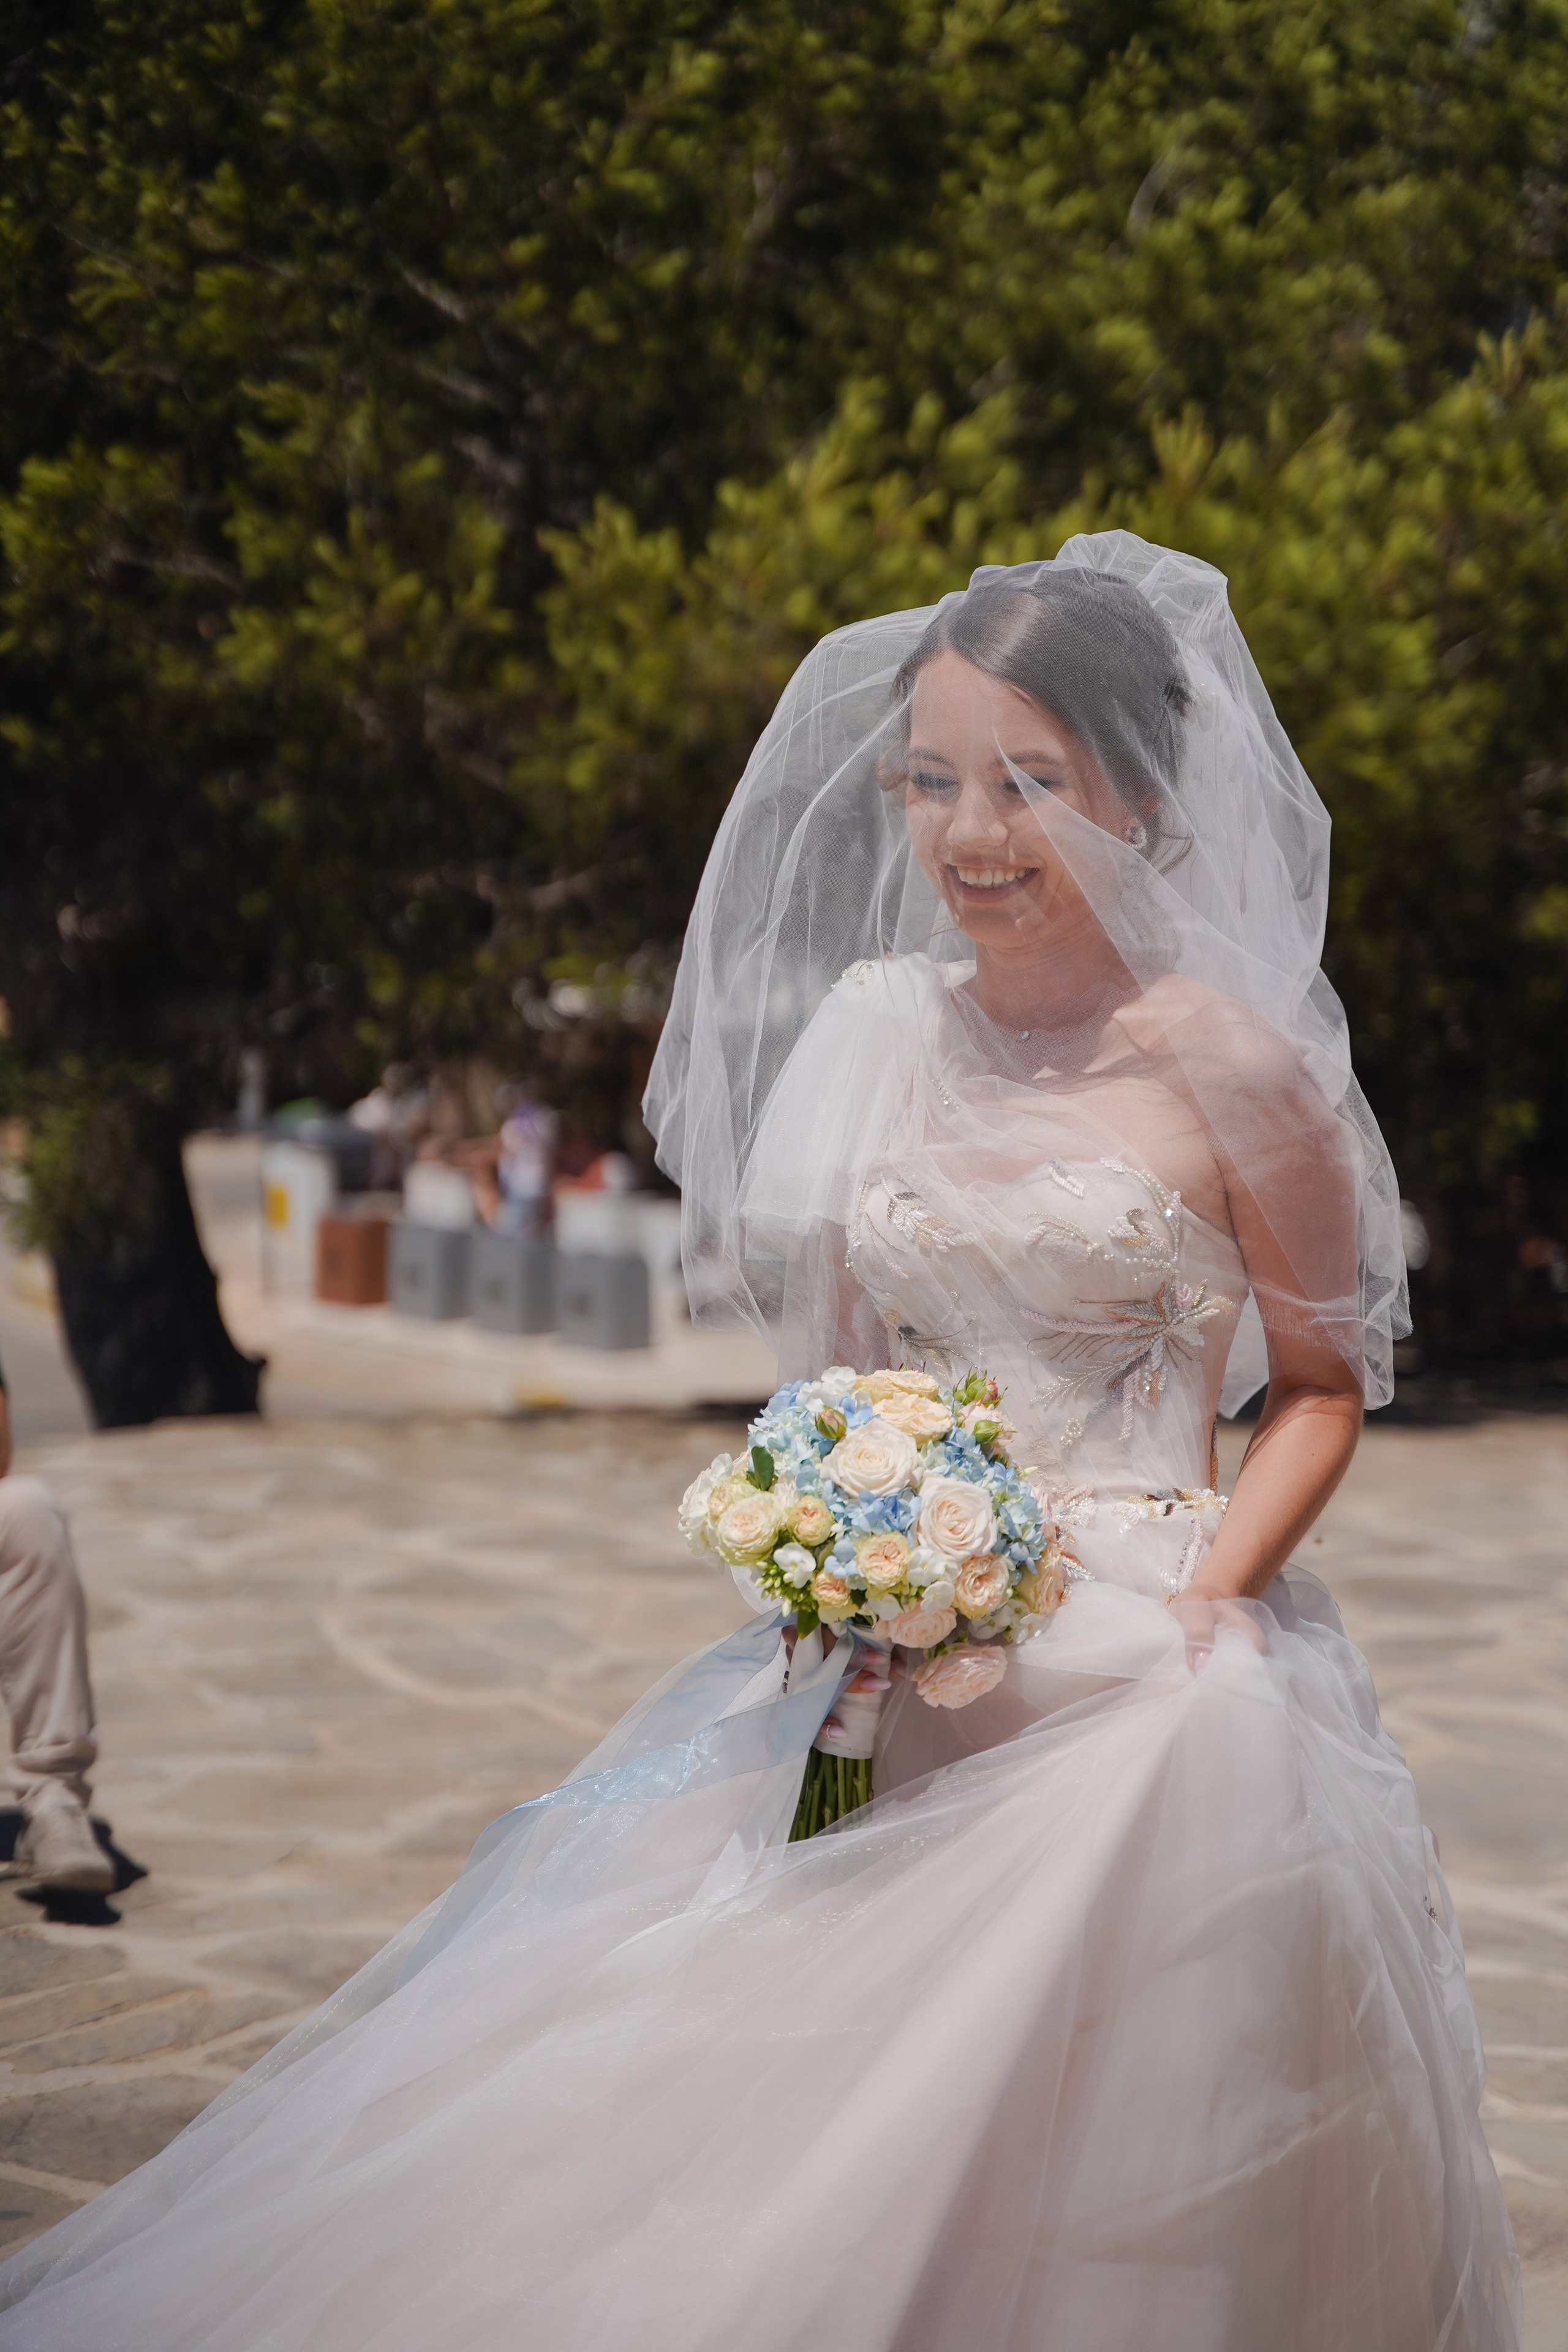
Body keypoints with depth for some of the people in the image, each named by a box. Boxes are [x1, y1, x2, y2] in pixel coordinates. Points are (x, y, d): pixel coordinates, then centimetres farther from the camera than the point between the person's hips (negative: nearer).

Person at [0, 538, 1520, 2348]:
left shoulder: (1237, 1067, -7)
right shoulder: (877, 1025, 5)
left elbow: (1324, 1384, 2)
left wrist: (1207, 1602, -12)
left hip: (1147, 1686, -3)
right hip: (894, 1672, 4)